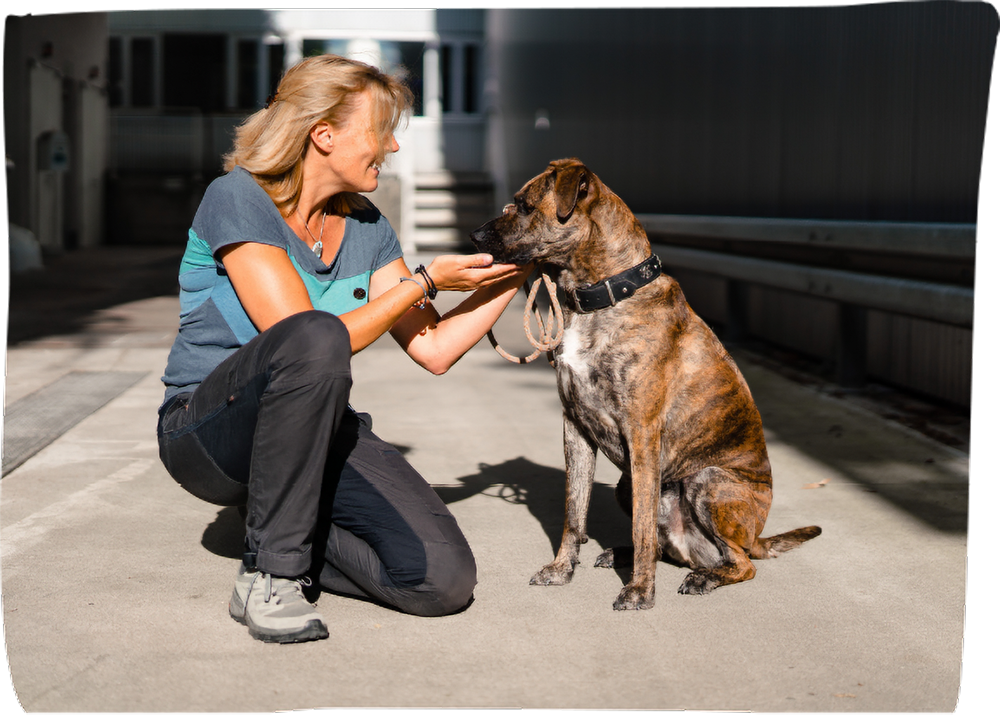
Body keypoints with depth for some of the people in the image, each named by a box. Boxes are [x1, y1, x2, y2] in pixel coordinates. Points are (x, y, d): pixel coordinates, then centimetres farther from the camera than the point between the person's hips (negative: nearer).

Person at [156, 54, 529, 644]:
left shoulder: (365, 227, 6)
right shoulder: (238, 200, -14)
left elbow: (434, 351, 6)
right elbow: (309, 340, -22)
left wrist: (512, 276, 2)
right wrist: (425, 281, -16)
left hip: (317, 434, 5)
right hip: (211, 433, -5)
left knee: (444, 579, -18)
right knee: (312, 337, -40)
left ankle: (284, 534, 7)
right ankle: (267, 575, -26)